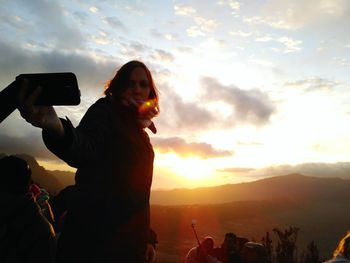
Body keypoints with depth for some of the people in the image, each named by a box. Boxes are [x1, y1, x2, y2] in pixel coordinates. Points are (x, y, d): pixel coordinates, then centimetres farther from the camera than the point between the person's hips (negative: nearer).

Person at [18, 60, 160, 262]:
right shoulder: (105, 109, -5)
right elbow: (85, 148, -27)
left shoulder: (140, 134, 14)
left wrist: (147, 238, 16)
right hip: (94, 236, -7)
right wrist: (55, 127, -49)